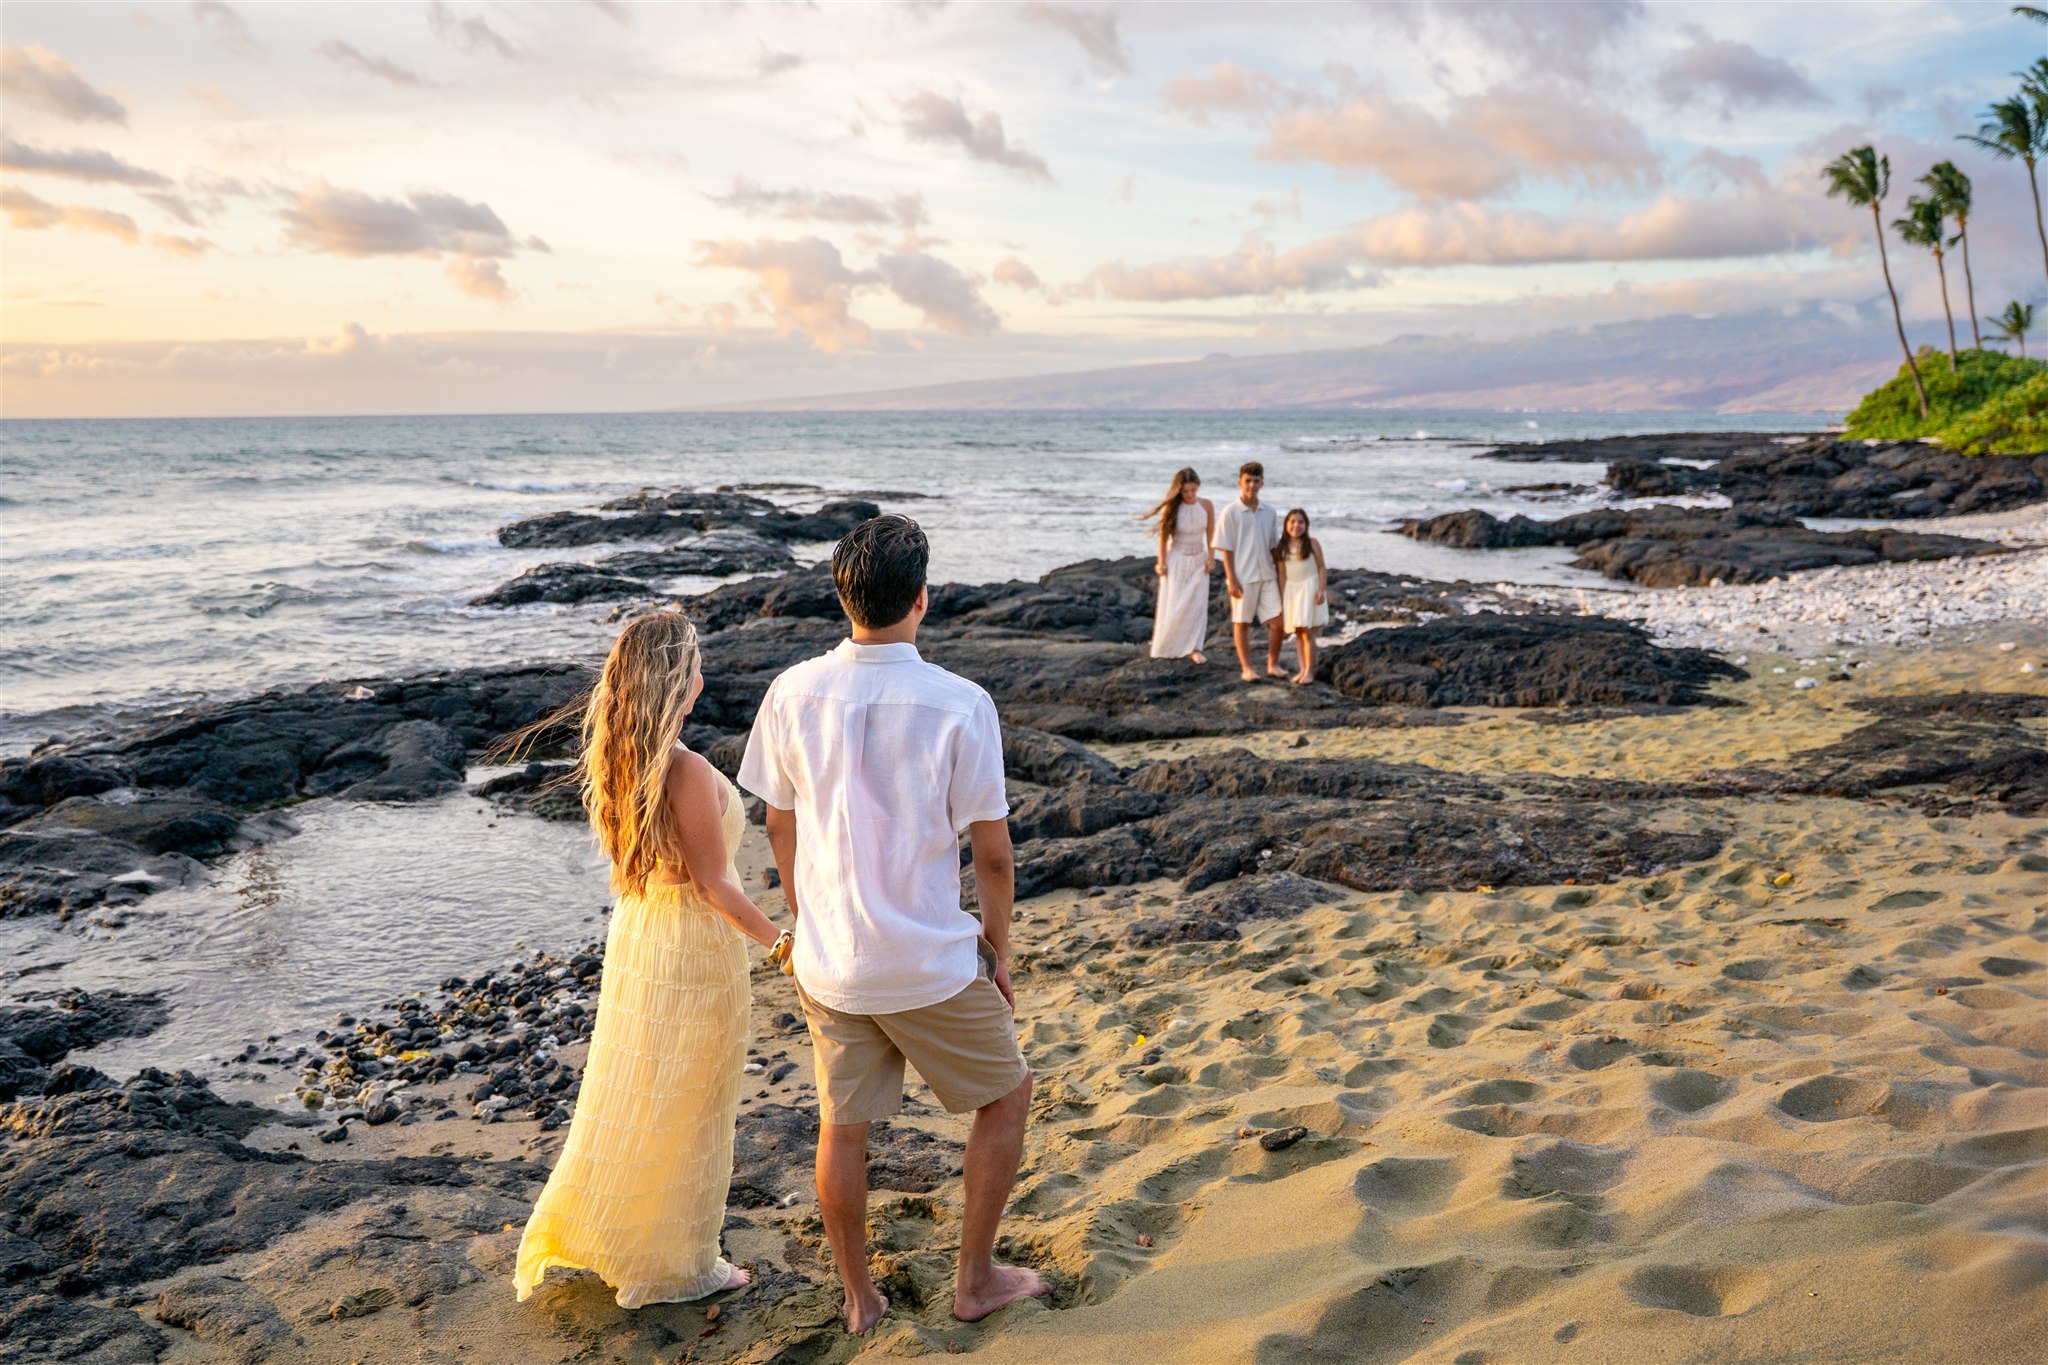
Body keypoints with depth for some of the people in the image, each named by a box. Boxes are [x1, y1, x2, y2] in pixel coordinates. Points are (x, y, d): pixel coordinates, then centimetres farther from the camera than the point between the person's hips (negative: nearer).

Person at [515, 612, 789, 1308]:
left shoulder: (617, 758, -3)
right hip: (694, 944, -7)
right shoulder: (690, 773, -27)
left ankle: (591, 1227, 38)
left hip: (635, 930, 7)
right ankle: (678, 1264, 26)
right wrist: (778, 938, -10)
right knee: (683, 1110, 9)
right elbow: (715, 886, -20)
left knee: (632, 1093, 23)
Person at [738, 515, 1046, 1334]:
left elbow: (780, 829, 5)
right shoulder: (960, 705, -18)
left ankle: (859, 1299, 35)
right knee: (1007, 1095, 19)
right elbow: (992, 852, -11)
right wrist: (997, 950, 5)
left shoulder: (794, 695, -7)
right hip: (930, 965, -4)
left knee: (841, 1127, 19)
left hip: (828, 960, 4)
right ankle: (975, 1280, 28)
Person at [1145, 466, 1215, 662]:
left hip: (1199, 560, 2)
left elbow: (1211, 533, 2)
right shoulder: (1171, 508, -14)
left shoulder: (1206, 505, -9)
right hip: (1177, 560, -2)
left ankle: (1195, 649, 0)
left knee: (1197, 606, -2)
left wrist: (1211, 557, 0)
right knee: (1173, 607, 2)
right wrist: (1161, 563, -8)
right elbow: (1163, 537, -7)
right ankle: (1165, 647, 17)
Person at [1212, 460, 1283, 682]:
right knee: (1242, 623, 4)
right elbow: (1226, 549, -7)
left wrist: (1280, 574, 11)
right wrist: (1232, 580, -12)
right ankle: (1246, 668, 12)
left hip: (1267, 576, 4)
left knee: (1277, 621, 1)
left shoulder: (1268, 513, 8)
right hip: (1243, 578, -4)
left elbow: (1274, 547, 14)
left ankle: (1273, 664, 16)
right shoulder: (1230, 512, -6)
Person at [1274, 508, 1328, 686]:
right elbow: (1282, 574, 7)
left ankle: (1310, 671, -1)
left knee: (1307, 632, -6)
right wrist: (1282, 599, 5)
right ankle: (1303, 670, 12)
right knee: (1298, 632, 6)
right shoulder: (1282, 548, 5)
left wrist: (1321, 590, -13)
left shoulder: (1312, 544, -5)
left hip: (1309, 589, -4)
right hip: (1291, 590, 4)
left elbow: (1322, 568, -4)